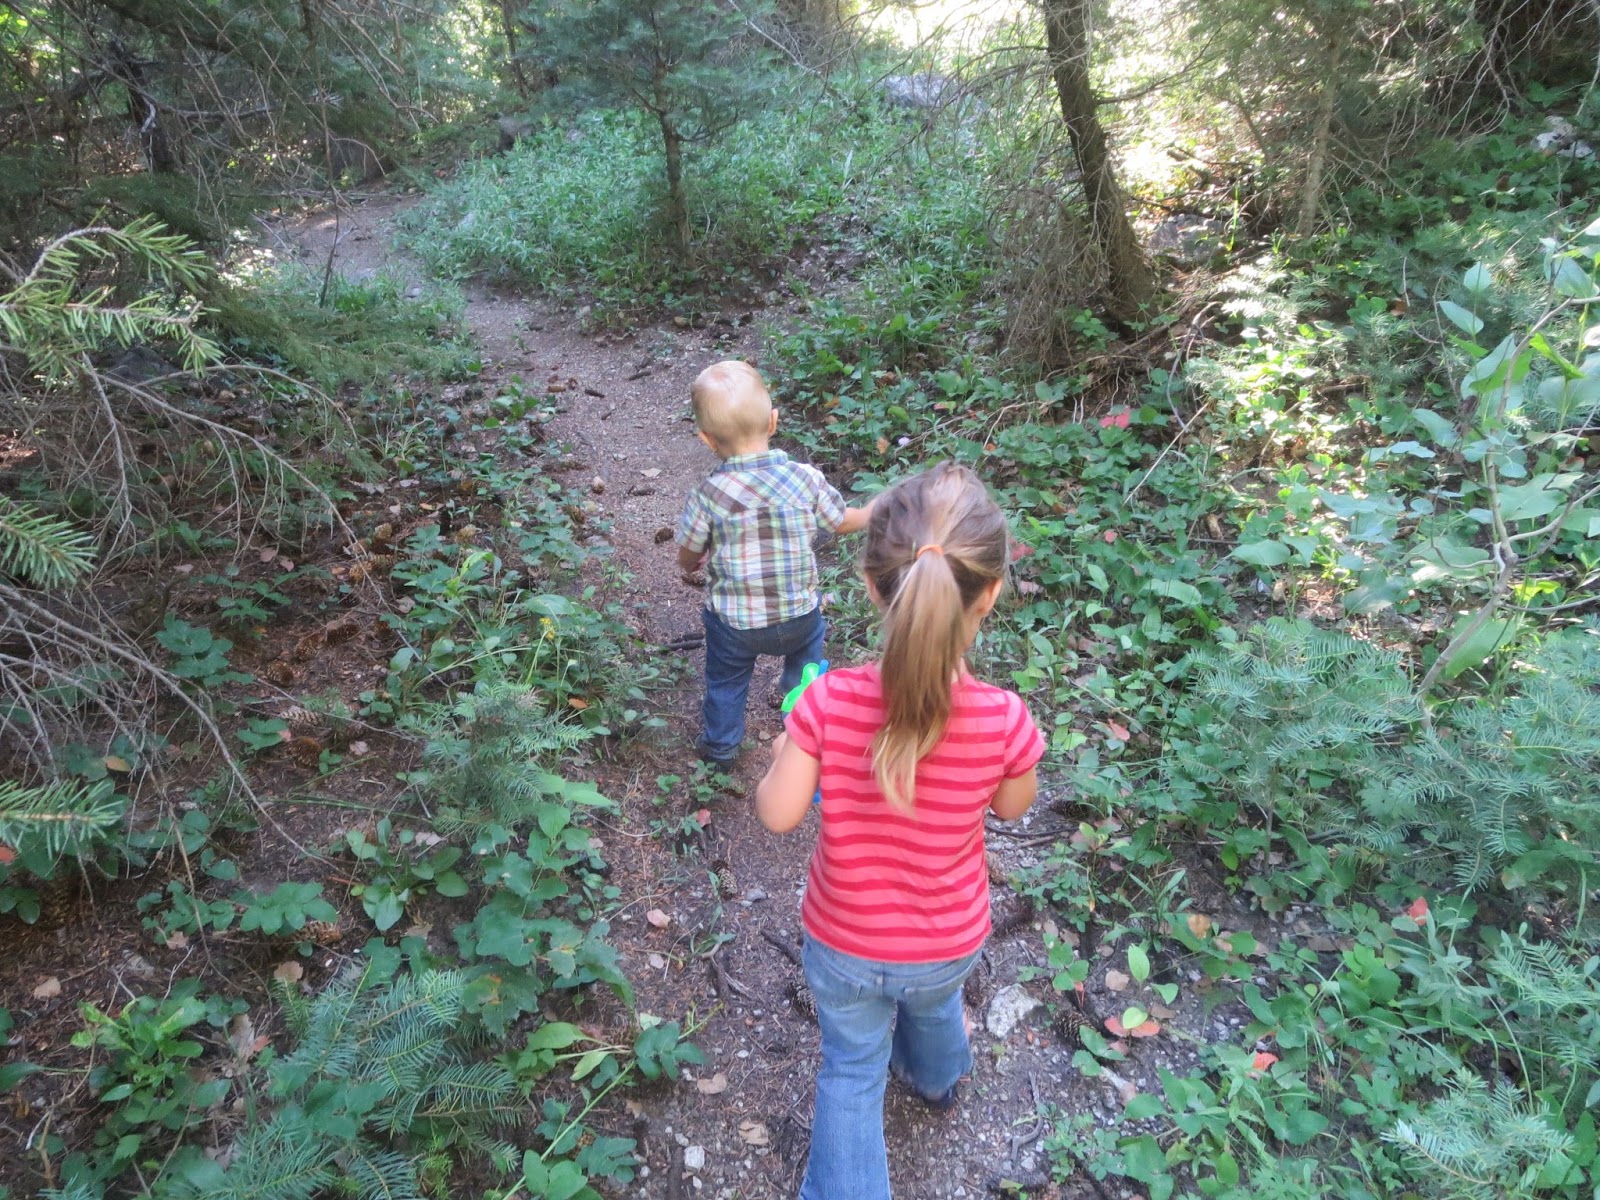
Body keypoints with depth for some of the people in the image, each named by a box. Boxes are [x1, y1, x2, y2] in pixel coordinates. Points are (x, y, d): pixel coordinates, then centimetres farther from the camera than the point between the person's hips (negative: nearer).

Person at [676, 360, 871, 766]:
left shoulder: (709, 495, -20)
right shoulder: (806, 479, -17)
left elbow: (688, 555, -6)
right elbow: (842, 521, 1)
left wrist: (692, 566, 19)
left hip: (734, 622, -1)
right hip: (799, 614, 2)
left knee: (726, 681, 23)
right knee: (807, 645, 34)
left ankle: (720, 744, 43)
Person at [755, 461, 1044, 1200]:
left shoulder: (830, 703, -33)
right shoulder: (1003, 720, -30)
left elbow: (778, 814, -19)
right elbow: (1013, 808, -9)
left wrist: (785, 752, -1)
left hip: (844, 943, -2)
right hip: (948, 943, 3)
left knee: (850, 1072, 26)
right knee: (933, 1003, 38)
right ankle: (936, 1077, 70)